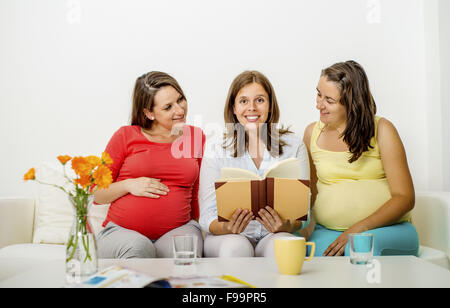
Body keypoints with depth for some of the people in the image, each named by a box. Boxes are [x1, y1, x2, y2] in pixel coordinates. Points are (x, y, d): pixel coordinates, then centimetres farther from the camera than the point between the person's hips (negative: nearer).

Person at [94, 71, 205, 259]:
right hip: (122, 230, 0)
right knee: (138, 248, -34)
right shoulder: (126, 136, 3)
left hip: (176, 230, 0)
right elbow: (96, 194, 7)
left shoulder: (196, 137, 12)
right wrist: (129, 185, -10)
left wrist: (196, 230, 7)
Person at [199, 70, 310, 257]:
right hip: (226, 237, 0)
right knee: (235, 247, -34)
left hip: (275, 236, 1)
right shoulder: (215, 148, 2)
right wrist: (226, 228, -24)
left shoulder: (294, 146, 4)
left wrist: (286, 226, -21)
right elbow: (207, 216, -2)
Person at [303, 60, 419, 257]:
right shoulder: (312, 133, 9)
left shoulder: (381, 130, -1)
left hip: (388, 228, -2)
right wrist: (306, 224, -7)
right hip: (327, 230, 3)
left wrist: (358, 229, -17)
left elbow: (405, 198, -6)